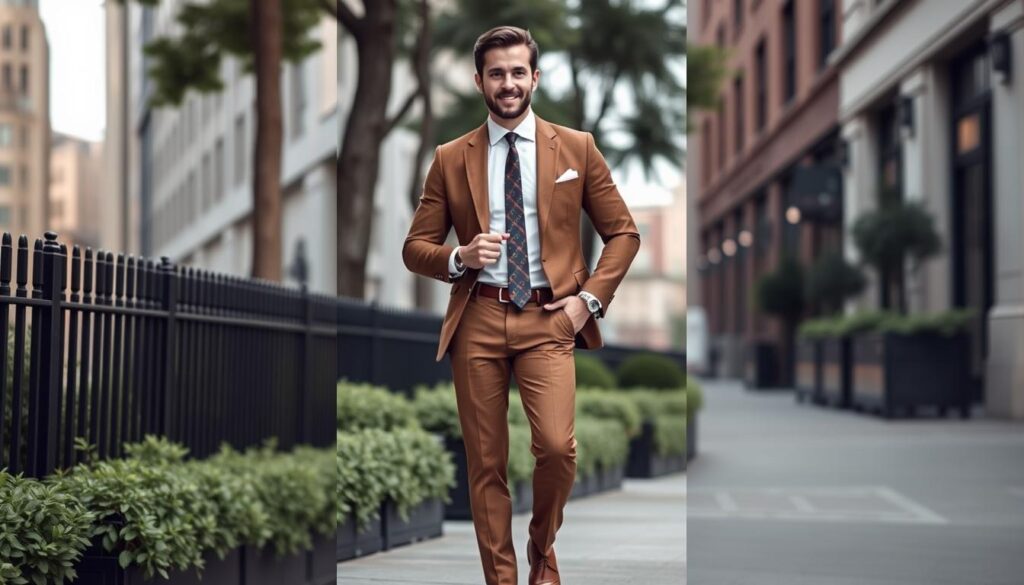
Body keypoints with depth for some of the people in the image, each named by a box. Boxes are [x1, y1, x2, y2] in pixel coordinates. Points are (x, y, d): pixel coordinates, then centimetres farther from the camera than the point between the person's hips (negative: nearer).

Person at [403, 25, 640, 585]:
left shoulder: (576, 148, 7)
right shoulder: (451, 159, 8)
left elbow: (623, 232, 10)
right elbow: (415, 247, 10)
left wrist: (590, 298, -3)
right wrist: (461, 257, -11)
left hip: (548, 318, -1)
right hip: (478, 320, 1)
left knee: (557, 445, -18)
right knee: (486, 464, 3)